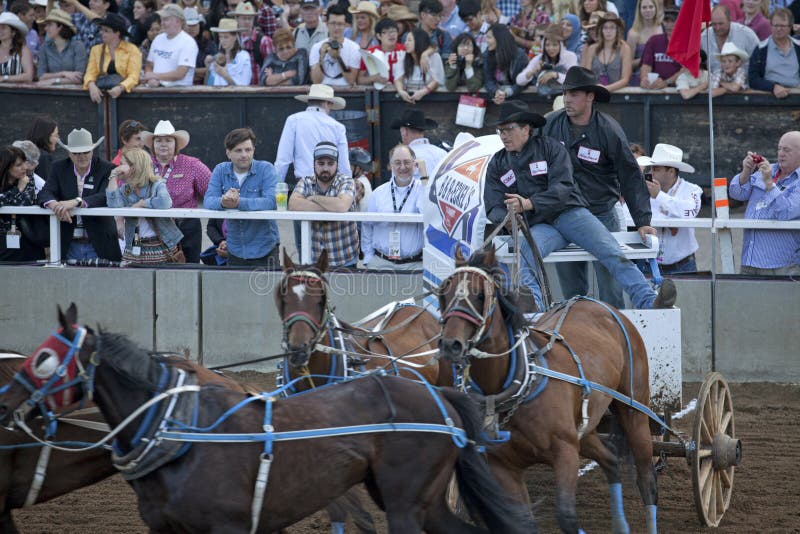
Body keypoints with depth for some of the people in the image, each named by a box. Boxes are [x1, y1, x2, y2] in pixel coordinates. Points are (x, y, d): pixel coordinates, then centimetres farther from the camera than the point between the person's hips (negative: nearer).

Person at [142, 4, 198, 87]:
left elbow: (180, 74, -13)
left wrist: (155, 76, -8)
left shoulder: (188, 42, -5)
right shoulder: (158, 39, 15)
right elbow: (149, 66, 18)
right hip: (156, 88, 5)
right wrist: (151, 79, -3)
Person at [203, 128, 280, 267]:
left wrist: (239, 203, -37)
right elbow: (208, 202, -8)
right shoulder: (220, 171, 4)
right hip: (235, 250, 3)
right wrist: (223, 202, -33)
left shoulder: (266, 169, -7)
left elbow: (271, 202, -22)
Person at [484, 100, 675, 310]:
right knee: (524, 252, -34)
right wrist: (506, 218, -16)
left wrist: (528, 204, -22)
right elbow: (493, 208, 10)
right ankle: (535, 311, -51)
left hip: (570, 214, -1)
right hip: (539, 226, 1)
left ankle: (649, 302, -32)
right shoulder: (497, 165, 15)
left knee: (611, 252, -21)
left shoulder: (550, 147, 5)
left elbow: (562, 189, -7)